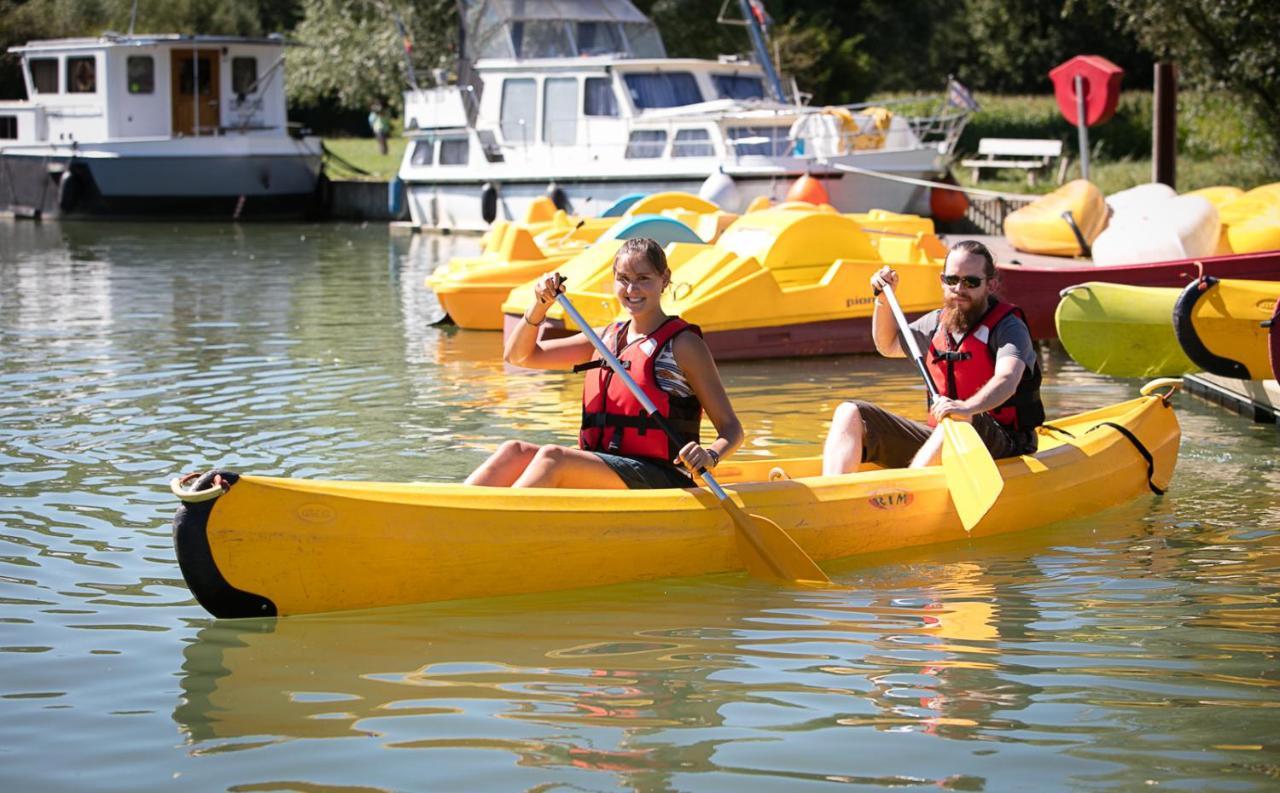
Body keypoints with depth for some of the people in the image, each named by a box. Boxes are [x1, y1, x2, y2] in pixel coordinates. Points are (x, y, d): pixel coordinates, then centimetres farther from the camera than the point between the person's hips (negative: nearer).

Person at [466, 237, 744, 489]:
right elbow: (519, 355, 22)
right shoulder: (606, 339, 19)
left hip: (657, 479, -6)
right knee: (514, 452, -19)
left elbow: (731, 429, -2)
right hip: (597, 473, 6)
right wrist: (540, 306, 3)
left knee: (552, 457, -30)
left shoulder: (682, 344, 1)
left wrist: (710, 456, -25)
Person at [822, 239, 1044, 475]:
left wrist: (967, 407, -51)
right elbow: (889, 345, 31)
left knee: (959, 421, -41)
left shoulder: (1008, 327, -9)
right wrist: (883, 299, 14)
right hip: (937, 437, 7)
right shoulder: (937, 323, 12)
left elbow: (1007, 380, -31)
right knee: (850, 413, -8)